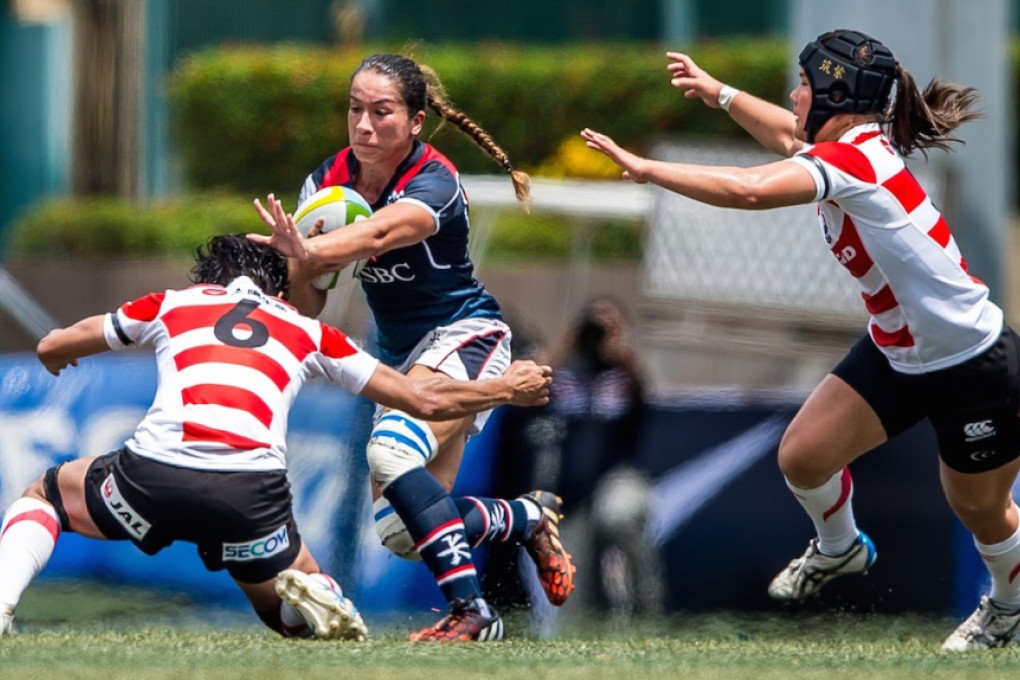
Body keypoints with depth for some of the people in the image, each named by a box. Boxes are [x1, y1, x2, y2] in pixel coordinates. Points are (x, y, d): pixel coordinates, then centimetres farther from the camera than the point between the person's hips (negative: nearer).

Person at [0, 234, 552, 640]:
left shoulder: (171, 304, 25)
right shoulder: (307, 331, 26)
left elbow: (51, 348, 38)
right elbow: (426, 400, 28)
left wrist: (58, 352, 63)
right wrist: (505, 390, 46)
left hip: (152, 473, 0)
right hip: (252, 494, 0)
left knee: (45, 493, 28)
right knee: (294, 612, 25)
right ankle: (312, 596, -12)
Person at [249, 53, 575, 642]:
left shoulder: (433, 184, -23)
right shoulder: (330, 180, -4)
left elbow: (379, 233, -46)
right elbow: (307, 304, -6)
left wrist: (308, 251, -64)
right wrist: (301, 270, -30)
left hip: (464, 335, -7)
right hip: (402, 353, 7)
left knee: (391, 451, -33)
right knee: (399, 527, -1)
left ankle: (473, 613, -31)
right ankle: (528, 517, 24)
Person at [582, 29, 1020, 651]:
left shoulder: (858, 159, -29)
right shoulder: (850, 148, -2)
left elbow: (751, 190, -42)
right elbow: (791, 139, 24)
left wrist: (645, 168, -36)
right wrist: (718, 93, 27)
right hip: (895, 355, 8)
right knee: (803, 457, 5)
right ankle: (839, 550, 36)